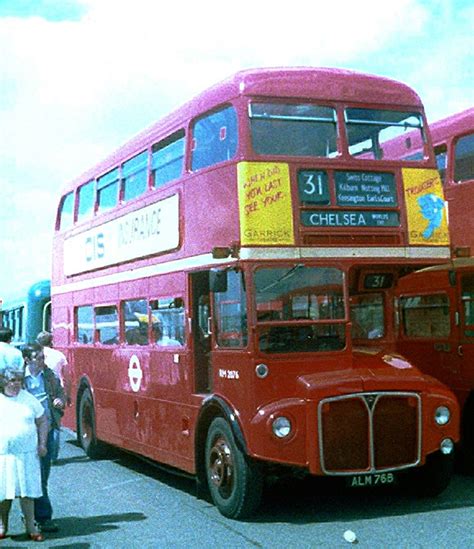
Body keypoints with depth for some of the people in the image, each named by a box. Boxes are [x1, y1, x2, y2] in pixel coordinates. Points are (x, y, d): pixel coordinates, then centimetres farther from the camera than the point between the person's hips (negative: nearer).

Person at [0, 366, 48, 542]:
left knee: (27, 491, 3)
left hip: (26, 453, 1)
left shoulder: (28, 399, 4)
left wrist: (42, 444, 4)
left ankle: (31, 528, 10)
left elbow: (42, 421, 12)